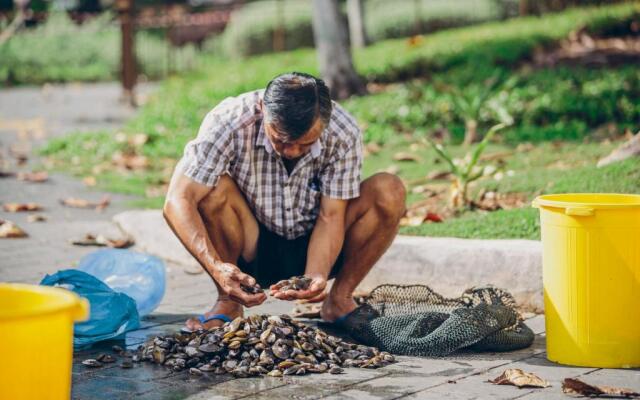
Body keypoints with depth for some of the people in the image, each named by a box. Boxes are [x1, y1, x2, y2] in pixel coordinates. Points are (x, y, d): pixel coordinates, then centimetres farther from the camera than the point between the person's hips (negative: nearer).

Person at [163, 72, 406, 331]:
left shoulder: (344, 133, -20)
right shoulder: (229, 122, -26)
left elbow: (330, 216, -18)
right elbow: (177, 202, -30)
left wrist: (315, 276, -36)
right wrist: (215, 267, -44)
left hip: (315, 248, 1)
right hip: (252, 250, -1)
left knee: (389, 192, -22)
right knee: (213, 187, -31)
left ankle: (340, 300, -6)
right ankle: (227, 303, -12)